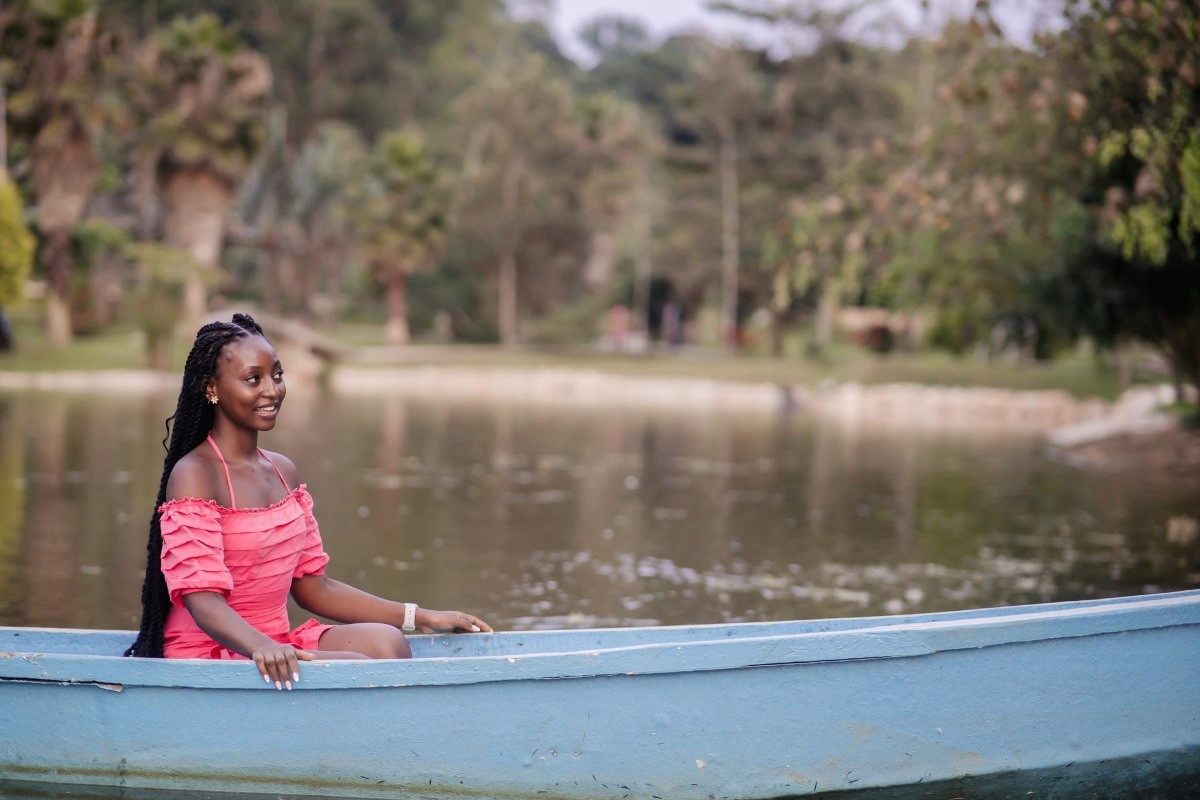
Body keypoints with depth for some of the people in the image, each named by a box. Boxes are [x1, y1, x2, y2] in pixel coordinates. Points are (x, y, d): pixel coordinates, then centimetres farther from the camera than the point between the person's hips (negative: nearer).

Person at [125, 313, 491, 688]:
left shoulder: (282, 471, 14)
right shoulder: (194, 475, -11)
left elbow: (313, 585, 17)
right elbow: (201, 598, -20)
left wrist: (423, 618, 11)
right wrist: (261, 647, -41)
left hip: (277, 645, 8)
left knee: (386, 642, -18)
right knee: (359, 671, -26)